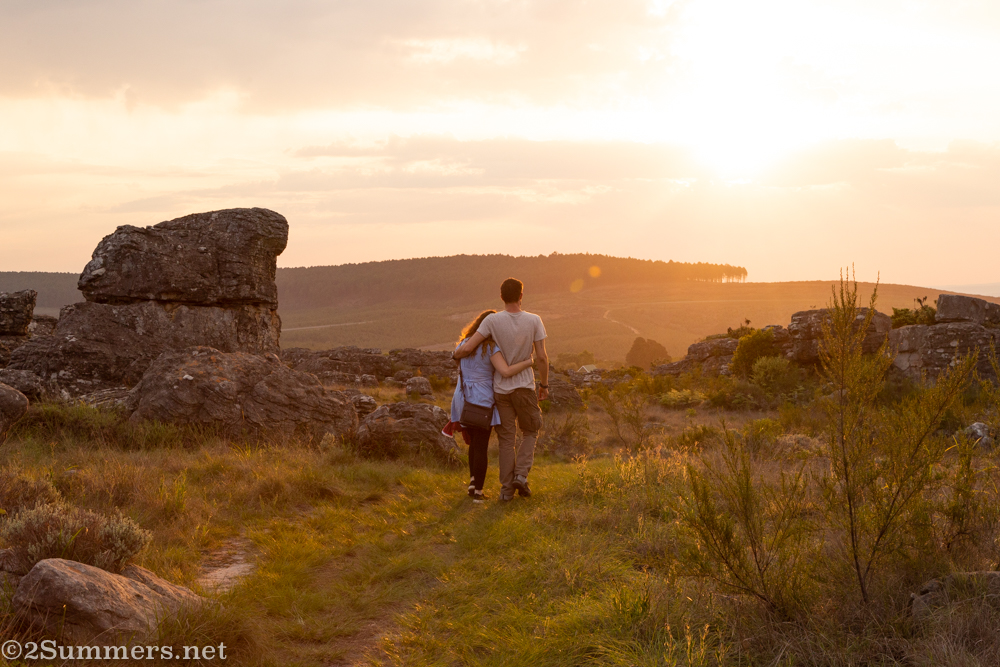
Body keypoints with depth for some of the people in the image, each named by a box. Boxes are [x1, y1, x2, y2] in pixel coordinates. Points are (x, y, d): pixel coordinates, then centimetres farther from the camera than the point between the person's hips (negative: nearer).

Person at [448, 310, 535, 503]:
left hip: (463, 400, 6)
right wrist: (530, 362, -15)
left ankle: (473, 481, 15)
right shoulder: (491, 348, -13)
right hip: (482, 400, -6)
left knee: (474, 442, 21)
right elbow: (506, 372, -25)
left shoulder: (464, 344, 6)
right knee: (481, 447, 2)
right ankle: (478, 491, 4)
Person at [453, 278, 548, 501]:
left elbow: (466, 348, -17)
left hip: (500, 389, 1)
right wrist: (544, 385, 5)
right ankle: (521, 474, 0)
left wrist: (456, 354, 7)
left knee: (507, 439, 11)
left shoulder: (492, 320, -11)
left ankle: (507, 488, 9)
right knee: (530, 432, 19)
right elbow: (542, 357, -8)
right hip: (524, 387, -1)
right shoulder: (534, 321, -9)